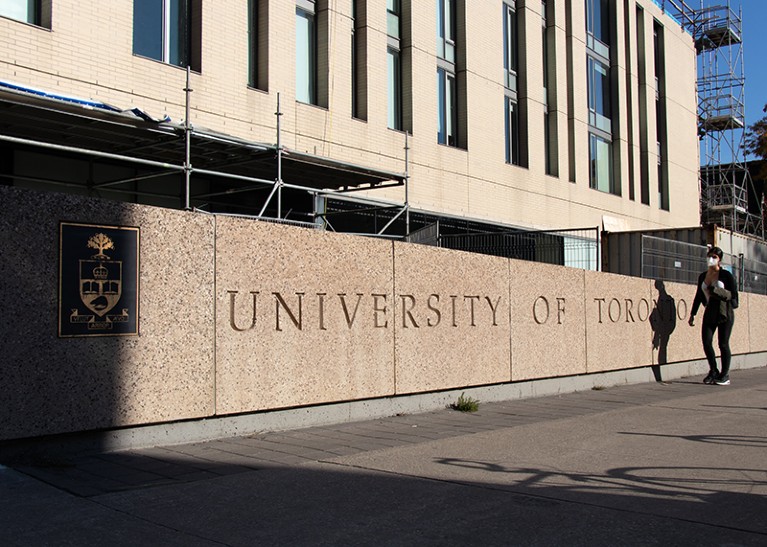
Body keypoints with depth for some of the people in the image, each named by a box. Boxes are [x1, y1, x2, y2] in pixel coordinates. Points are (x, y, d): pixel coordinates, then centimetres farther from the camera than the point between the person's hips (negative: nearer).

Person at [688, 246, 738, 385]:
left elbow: (734, 294, -6)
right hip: (709, 314, 5)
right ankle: (713, 371, 15)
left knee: (723, 344, -3)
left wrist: (718, 293, -21)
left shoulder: (726, 275, -3)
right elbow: (699, 296, 18)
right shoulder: (702, 276, 12)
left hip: (724, 313, -4)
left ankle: (725, 375, 8)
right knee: (706, 343, -3)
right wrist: (693, 314, 16)